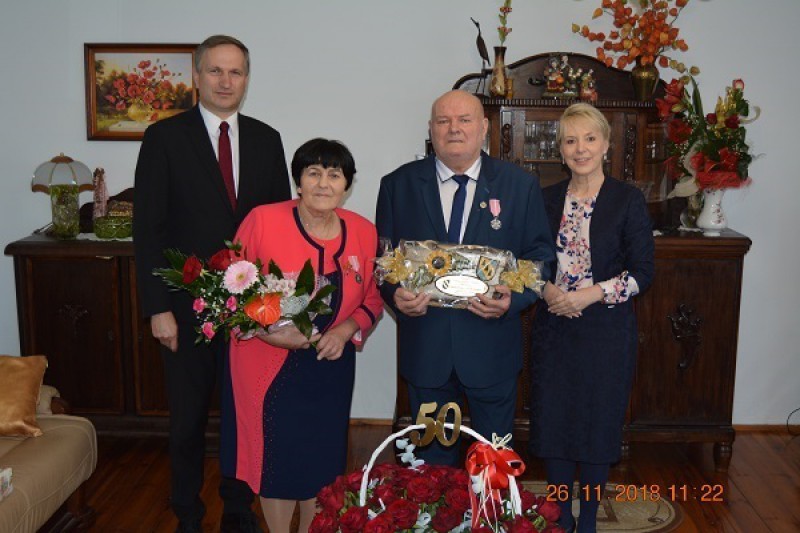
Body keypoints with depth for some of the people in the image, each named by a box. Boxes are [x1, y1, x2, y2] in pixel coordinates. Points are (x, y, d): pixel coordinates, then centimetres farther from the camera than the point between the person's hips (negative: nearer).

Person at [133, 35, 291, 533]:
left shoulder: (266, 139, 6)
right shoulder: (164, 137, -3)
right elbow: (149, 227, -6)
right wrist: (159, 308, -10)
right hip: (189, 305, -2)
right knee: (189, 417, 12)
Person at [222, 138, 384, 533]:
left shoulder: (364, 232, -3)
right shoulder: (262, 220, -14)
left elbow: (372, 298, 6)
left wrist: (346, 330, -12)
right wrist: (267, 330, -22)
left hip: (330, 365, 3)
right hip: (268, 364, -3)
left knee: (322, 457, 15)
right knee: (276, 457, 8)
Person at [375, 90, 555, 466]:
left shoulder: (521, 185, 1)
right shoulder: (397, 185, 3)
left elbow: (541, 255, 1)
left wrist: (513, 299, -17)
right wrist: (396, 295, -16)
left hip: (492, 346, 0)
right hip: (424, 346, 1)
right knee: (432, 458, 17)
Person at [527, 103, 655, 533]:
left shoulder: (628, 200, -6)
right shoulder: (548, 199, 5)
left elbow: (641, 274, -7)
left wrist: (590, 294, -18)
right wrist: (547, 289, -10)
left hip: (606, 330, -3)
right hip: (554, 327, 3)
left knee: (598, 422, 8)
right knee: (553, 420, 9)